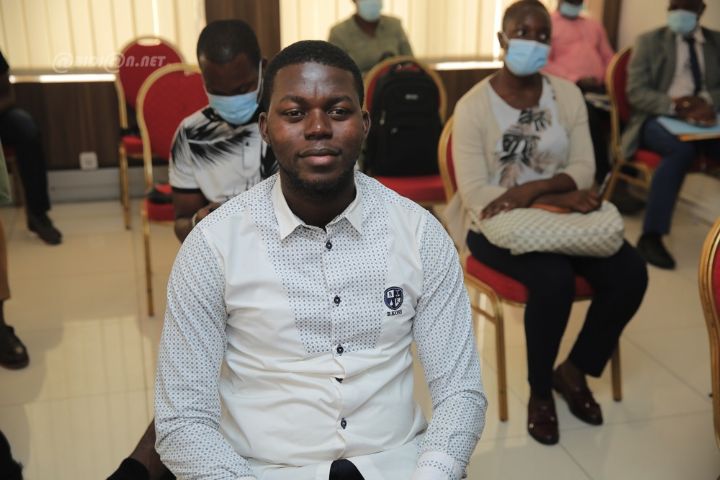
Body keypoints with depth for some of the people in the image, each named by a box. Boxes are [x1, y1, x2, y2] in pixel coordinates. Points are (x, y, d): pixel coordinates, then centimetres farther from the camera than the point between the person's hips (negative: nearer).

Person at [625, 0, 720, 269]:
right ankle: (651, 236, -32)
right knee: (683, 149, -36)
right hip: (658, 118, -3)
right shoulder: (649, 41, 9)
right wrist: (677, 106, -20)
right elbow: (636, 92, -4)